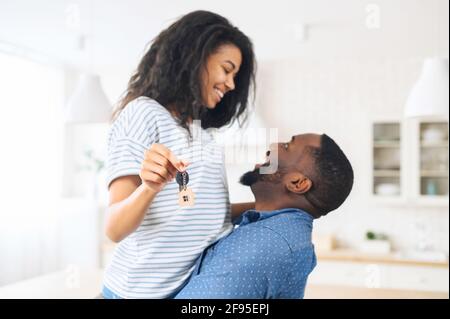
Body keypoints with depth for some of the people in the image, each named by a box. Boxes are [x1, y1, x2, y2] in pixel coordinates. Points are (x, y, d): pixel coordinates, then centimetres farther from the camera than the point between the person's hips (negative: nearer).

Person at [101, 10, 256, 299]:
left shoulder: (201, 130, 11)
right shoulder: (143, 113, -12)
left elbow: (198, 212, 10)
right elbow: (115, 229, -19)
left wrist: (265, 205, 4)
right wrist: (149, 187, -36)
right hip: (149, 289, -7)